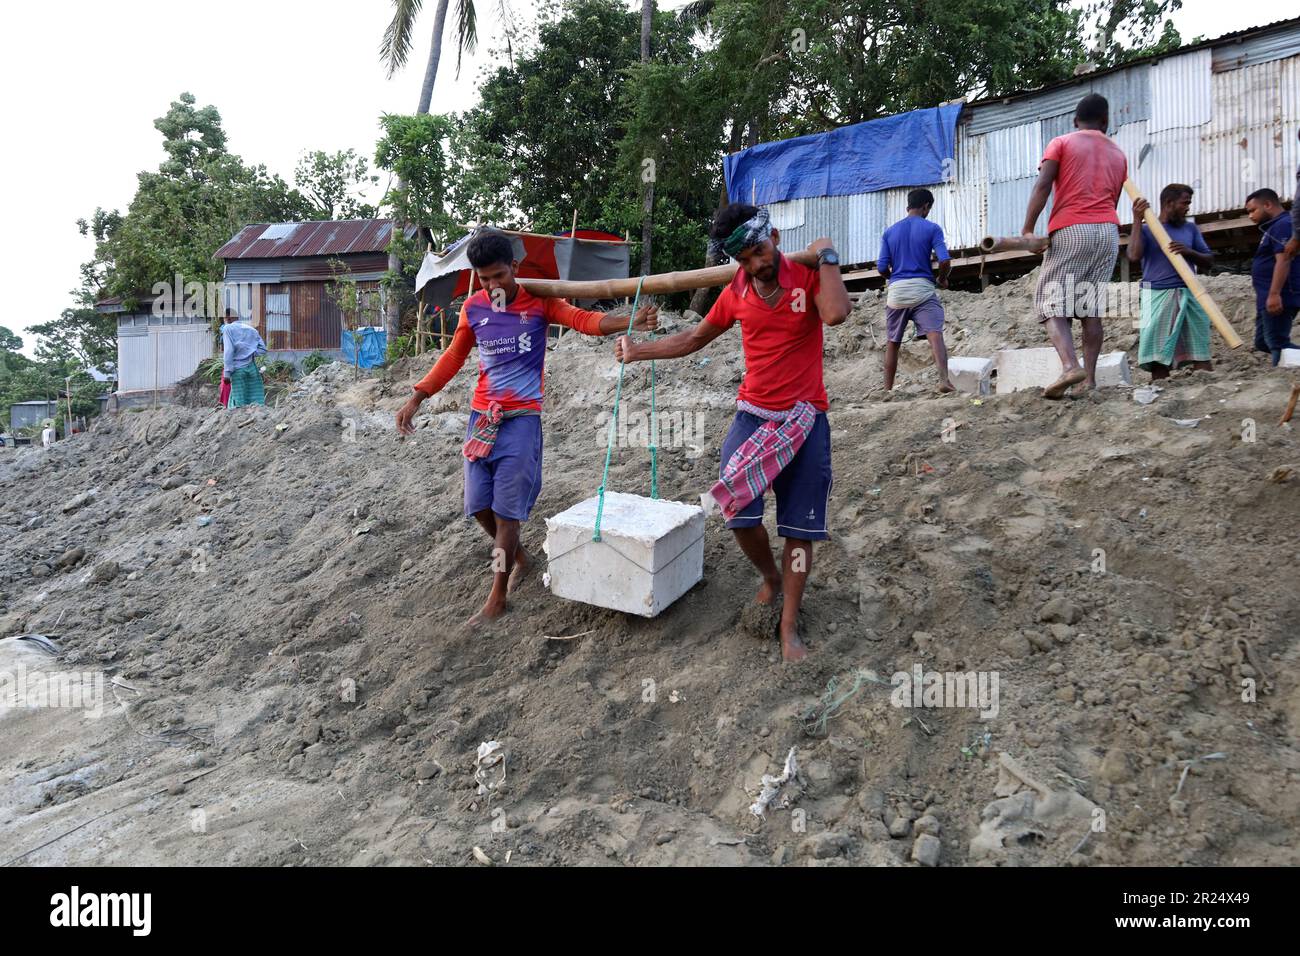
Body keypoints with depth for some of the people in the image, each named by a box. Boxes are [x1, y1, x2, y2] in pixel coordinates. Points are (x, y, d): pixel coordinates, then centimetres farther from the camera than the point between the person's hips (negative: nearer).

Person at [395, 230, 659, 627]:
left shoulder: (539, 301, -5)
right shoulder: (473, 308, 4)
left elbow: (585, 320, -16)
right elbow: (453, 357, 14)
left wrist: (630, 321, -34)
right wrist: (417, 397, 10)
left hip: (522, 420, -4)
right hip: (481, 416, 4)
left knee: (506, 509, -4)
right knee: (479, 505, 6)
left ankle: (497, 598, 7)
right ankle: (520, 558, 34)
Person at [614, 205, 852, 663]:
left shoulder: (810, 277, -6)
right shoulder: (736, 292, 5)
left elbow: (835, 313, -29)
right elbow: (693, 338, 18)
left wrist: (826, 257, -16)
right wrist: (639, 350, 13)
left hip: (804, 419, -2)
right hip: (753, 415, 3)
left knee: (799, 528, 2)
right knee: (739, 510, -11)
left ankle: (789, 628, 14)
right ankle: (770, 577, 22)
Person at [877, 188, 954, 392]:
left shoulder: (890, 231, 10)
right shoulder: (932, 229, 2)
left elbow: (881, 268, 5)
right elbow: (945, 261, -9)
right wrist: (943, 279, 11)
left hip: (896, 291, 3)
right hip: (922, 289, -3)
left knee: (892, 343, 13)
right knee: (935, 334, -12)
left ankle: (887, 389, 16)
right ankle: (944, 380, -31)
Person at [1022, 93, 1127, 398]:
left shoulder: (1061, 143, 7)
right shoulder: (1118, 154, 21)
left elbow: (1042, 186, -7)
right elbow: (1111, 200, 22)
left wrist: (1028, 230, -12)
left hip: (1070, 230, -4)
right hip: (1108, 230, 4)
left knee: (1051, 303, -6)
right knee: (1092, 308, 6)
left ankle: (1070, 366, -28)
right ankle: (1090, 379, -2)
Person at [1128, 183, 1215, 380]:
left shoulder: (1190, 228, 17)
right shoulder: (1146, 229, 7)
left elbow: (1209, 261, 14)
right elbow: (1134, 256, -13)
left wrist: (1188, 252, -6)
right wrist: (1137, 220, -9)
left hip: (1189, 294, 4)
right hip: (1158, 295, -4)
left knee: (1200, 350, -3)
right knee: (1159, 354, -7)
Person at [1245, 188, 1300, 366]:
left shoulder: (1283, 225, -11)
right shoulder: (1275, 227, 22)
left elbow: (1283, 260, -23)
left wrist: (1274, 294, -30)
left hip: (1277, 298, -11)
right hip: (1269, 299, 11)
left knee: (1276, 342, -13)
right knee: (1263, 342, 13)